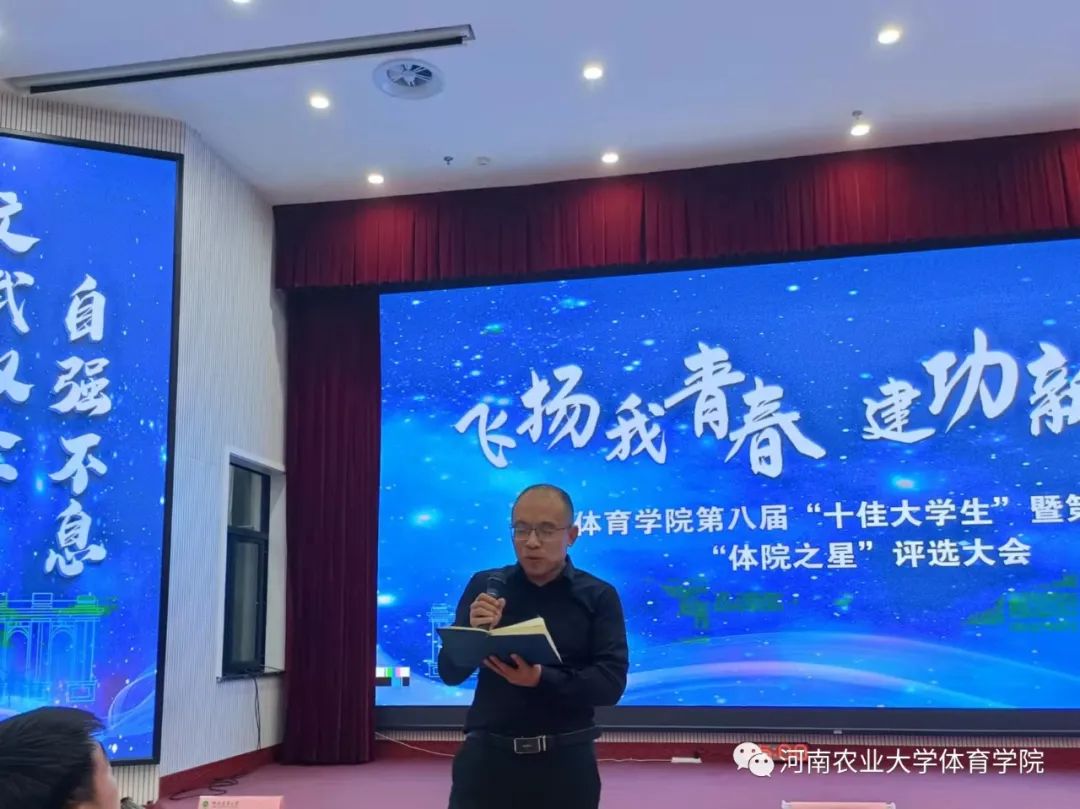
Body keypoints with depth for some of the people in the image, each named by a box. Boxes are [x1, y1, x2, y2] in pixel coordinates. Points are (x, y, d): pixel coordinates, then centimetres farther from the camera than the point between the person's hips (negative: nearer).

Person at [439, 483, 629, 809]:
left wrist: (542, 679, -25)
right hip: (487, 756, 1)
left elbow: (611, 682, -9)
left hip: (566, 760, 0)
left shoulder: (599, 597, -2)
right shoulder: (484, 586, 2)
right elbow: (449, 673, 2)